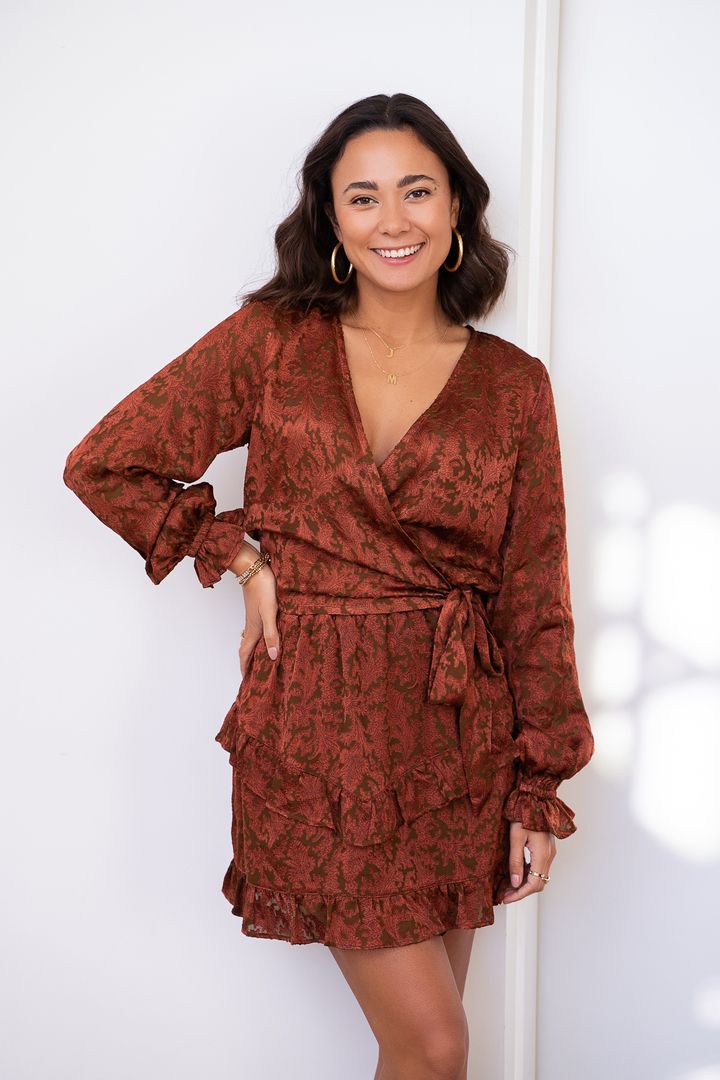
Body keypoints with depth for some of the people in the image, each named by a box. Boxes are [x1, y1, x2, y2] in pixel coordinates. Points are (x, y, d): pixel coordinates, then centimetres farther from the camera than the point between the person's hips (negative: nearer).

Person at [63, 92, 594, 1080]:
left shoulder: (513, 385, 2)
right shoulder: (272, 341, -2)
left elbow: (535, 594, 4)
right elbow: (104, 465, 2)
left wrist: (541, 789, 3)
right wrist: (241, 558, -5)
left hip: (462, 736, 3)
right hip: (320, 721, -2)